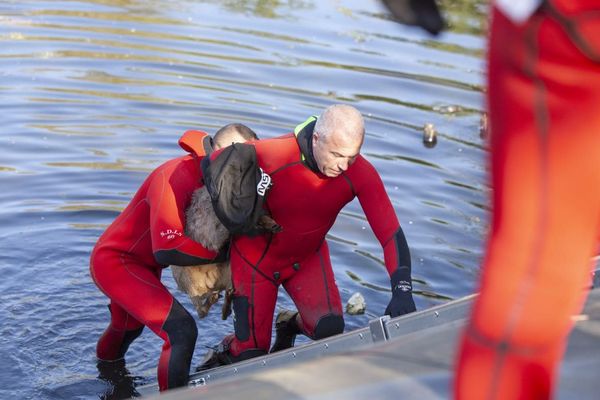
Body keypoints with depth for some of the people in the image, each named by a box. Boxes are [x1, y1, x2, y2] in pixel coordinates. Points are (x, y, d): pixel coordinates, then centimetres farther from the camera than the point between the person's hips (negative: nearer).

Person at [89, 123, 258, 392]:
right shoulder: (176, 176, -30)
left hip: (141, 265, 10)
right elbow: (167, 249, -35)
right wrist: (221, 253, -25)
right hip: (115, 261, -10)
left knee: (130, 326, 35)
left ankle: (106, 367, 63)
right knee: (182, 330, -22)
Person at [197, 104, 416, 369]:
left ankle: (291, 325, 17)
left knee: (330, 329, -19)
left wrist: (402, 289, -38)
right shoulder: (270, 155, -34)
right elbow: (211, 164, -18)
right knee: (252, 354, 0)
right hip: (256, 258, -3)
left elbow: (390, 232, -27)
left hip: (308, 256, 3)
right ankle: (223, 353, 38)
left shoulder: (360, 174, -25)